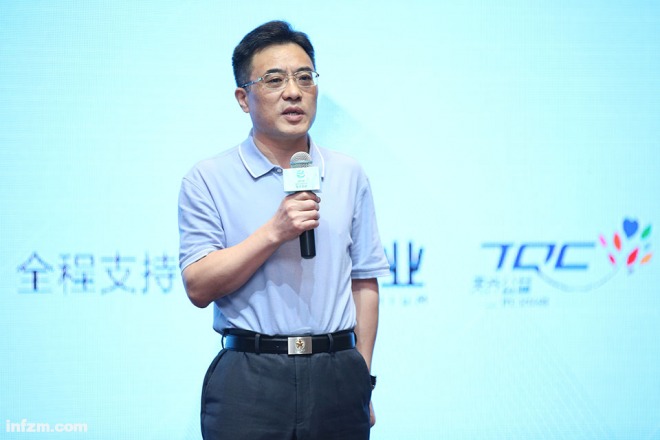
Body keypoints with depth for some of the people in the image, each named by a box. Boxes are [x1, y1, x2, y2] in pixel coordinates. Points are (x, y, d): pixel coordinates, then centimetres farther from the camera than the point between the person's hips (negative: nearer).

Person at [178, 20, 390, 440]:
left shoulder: (349, 176, 11)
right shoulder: (209, 179, 0)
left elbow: (364, 283, 12)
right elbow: (198, 287, -8)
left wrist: (362, 381, 8)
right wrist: (275, 231, -16)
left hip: (336, 378, 3)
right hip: (249, 383, -3)